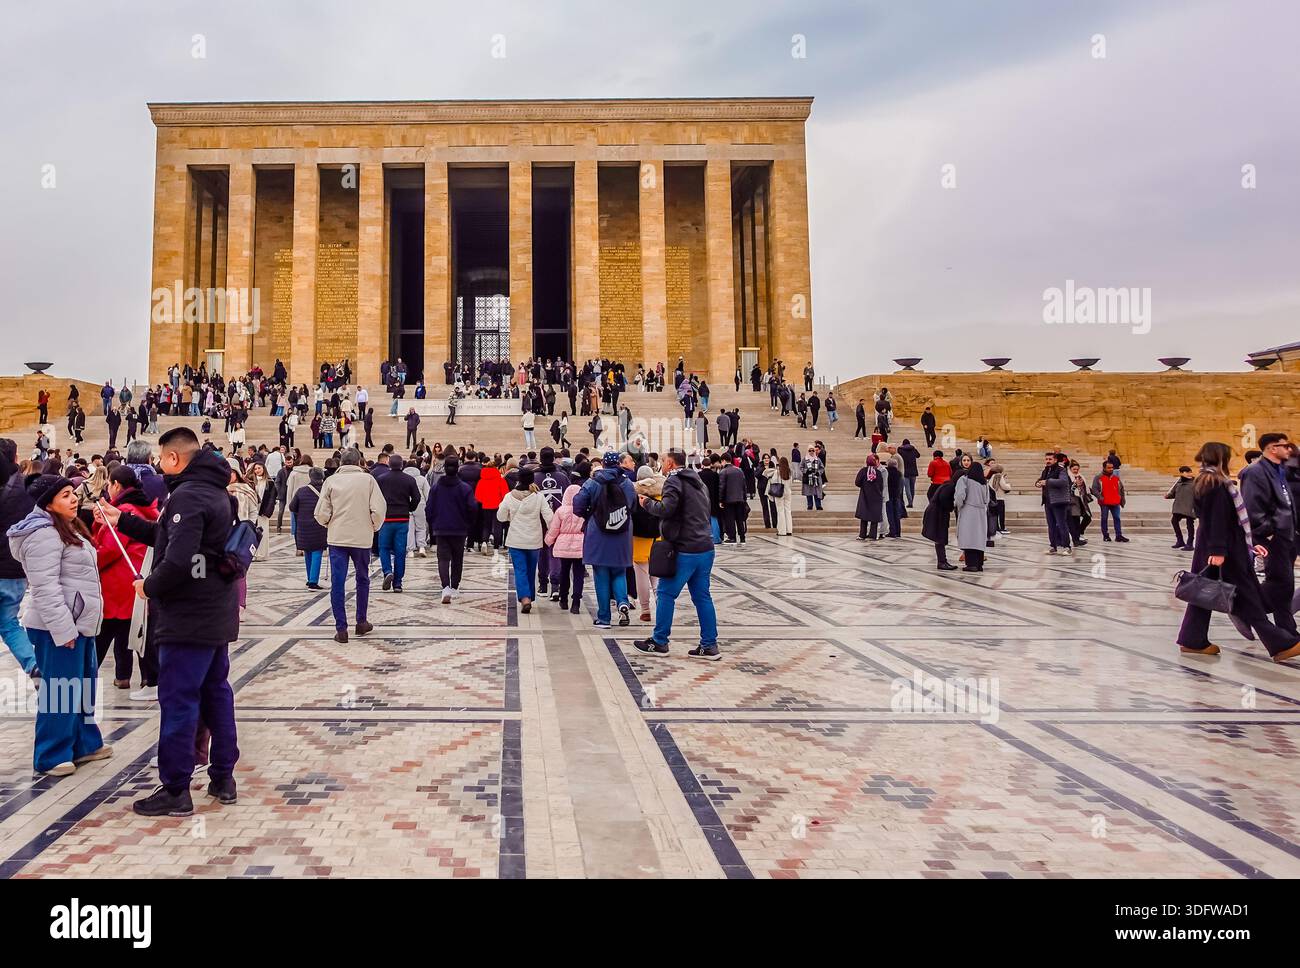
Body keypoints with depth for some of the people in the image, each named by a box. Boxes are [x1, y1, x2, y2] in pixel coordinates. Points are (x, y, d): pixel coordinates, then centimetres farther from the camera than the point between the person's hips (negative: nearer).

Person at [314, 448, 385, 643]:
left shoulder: (331, 481, -2)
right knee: (363, 580, 18)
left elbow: (321, 514, -5)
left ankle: (341, 628, 1)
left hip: (337, 539, 0)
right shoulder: (368, 479, -4)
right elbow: (379, 509, -10)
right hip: (362, 538, 0)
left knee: (337, 583, 3)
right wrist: (374, 527, 8)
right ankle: (361, 622, 26)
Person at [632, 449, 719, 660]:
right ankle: (709, 646, 11)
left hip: (685, 551, -8)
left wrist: (647, 502, -5)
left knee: (665, 594, 3)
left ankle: (659, 642, 10)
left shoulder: (674, 481, -8)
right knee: (702, 596, 10)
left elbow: (666, 508, -23)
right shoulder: (698, 482, 20)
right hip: (706, 548, 8)